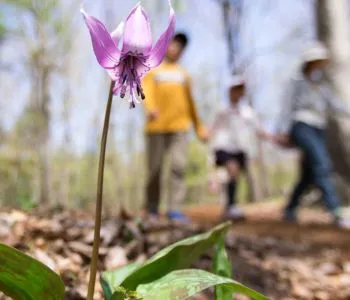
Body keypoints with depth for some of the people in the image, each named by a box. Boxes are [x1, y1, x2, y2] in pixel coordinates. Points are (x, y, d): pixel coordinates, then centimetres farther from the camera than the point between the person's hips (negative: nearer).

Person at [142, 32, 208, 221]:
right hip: (156, 127, -2)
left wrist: (199, 128, 19)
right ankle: (152, 209, 12)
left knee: (179, 166, -11)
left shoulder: (183, 74, 22)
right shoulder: (153, 70, 12)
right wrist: (150, 108, -28)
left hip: (179, 126, 2)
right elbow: (146, 90, -6)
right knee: (154, 169, 0)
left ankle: (174, 208, -8)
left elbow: (189, 102, 23)